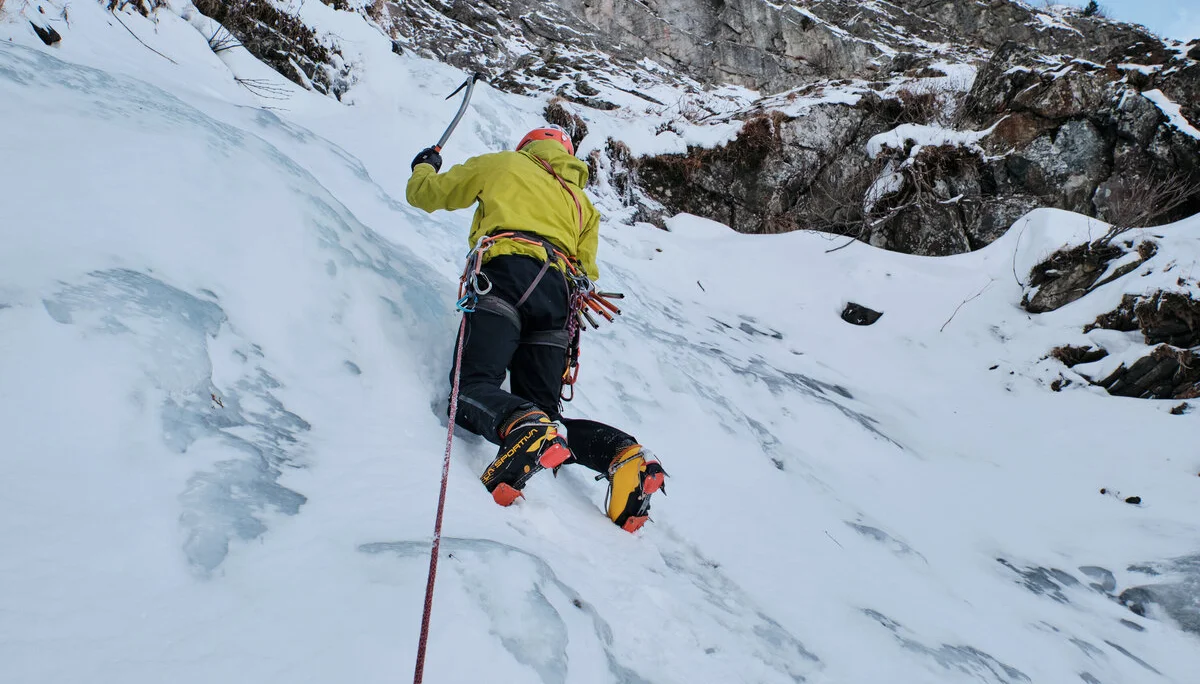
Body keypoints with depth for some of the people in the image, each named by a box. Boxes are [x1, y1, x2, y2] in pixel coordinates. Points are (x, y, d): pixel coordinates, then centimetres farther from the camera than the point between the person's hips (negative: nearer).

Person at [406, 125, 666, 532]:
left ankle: (525, 427, -50)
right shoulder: (581, 201, 36)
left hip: (507, 272, -4)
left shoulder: (503, 165, 27)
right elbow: (585, 273, 26)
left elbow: (426, 194, 30)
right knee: (543, 412, 3)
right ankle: (622, 453, -24)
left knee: (473, 385, -16)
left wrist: (424, 167, 52)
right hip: (559, 292, 4)